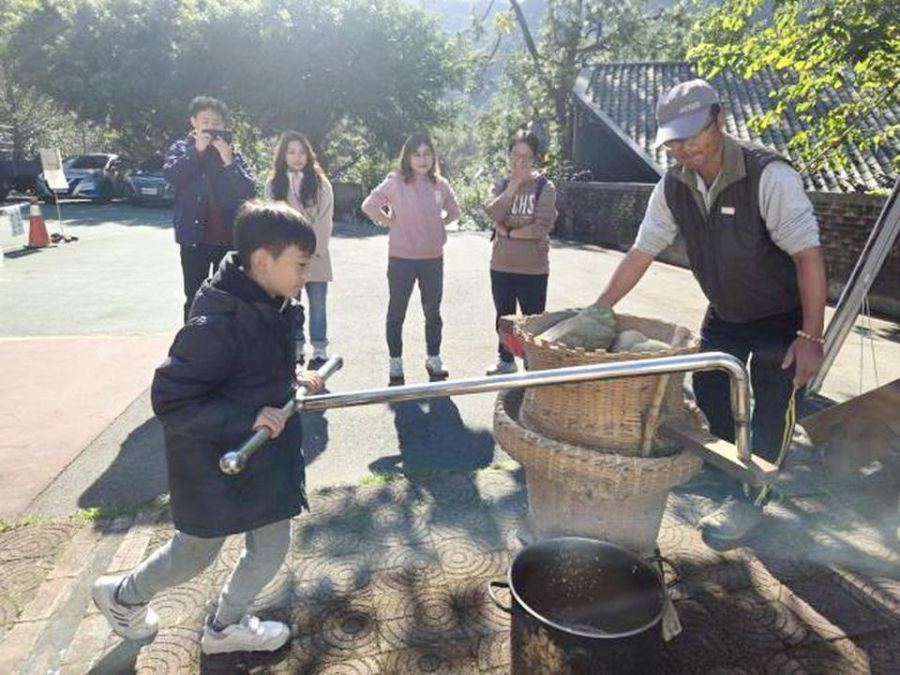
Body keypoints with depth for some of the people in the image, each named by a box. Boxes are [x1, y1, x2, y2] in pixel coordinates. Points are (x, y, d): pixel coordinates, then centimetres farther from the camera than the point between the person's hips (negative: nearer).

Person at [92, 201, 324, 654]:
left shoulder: (271, 307, -3)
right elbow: (169, 400, -27)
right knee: (195, 555, 16)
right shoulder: (216, 323, -30)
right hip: (214, 462, -7)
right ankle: (123, 595, 47)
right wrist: (248, 417, -30)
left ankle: (226, 626, 41)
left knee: (272, 546, 15)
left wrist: (290, 382, 0)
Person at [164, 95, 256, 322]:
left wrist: (229, 162, -14)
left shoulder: (233, 153, 7)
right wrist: (196, 150, -16)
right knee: (194, 298, 7)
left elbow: (249, 191, -4)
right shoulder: (181, 149, 6)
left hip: (228, 238, 1)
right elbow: (171, 175, -13)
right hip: (194, 238, -1)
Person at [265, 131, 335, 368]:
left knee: (317, 304, 1)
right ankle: (295, 349, 18)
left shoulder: (320, 183, 1)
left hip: (315, 255, -1)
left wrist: (315, 248, -9)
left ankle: (319, 350, 8)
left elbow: (325, 219, -2)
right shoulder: (274, 185, 6)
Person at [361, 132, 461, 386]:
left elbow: (453, 210, 19)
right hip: (401, 258, -3)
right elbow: (369, 206, -3)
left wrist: (440, 224, 5)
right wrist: (389, 222, -4)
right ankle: (395, 362, 20)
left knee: (433, 311, 13)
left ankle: (434, 358, 28)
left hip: (433, 258, 3)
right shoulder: (395, 182, -8)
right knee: (397, 311, 8)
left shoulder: (440, 184, 2)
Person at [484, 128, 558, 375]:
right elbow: (493, 214, -11)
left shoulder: (545, 187, -5)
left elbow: (541, 227, -16)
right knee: (504, 317, 18)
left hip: (533, 268, -5)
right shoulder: (503, 184, 8)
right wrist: (514, 183, -15)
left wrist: (508, 232, -10)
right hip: (501, 265, 5)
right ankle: (506, 361, 35)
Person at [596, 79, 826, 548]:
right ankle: (737, 488, 30)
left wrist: (811, 337, -28)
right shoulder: (673, 187, -11)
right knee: (710, 399, 8)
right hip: (724, 315, 5)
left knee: (772, 413, -2)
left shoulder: (769, 176, -27)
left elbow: (808, 255, -26)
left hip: (781, 317, -5)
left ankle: (750, 503, 19)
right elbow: (641, 253, -6)